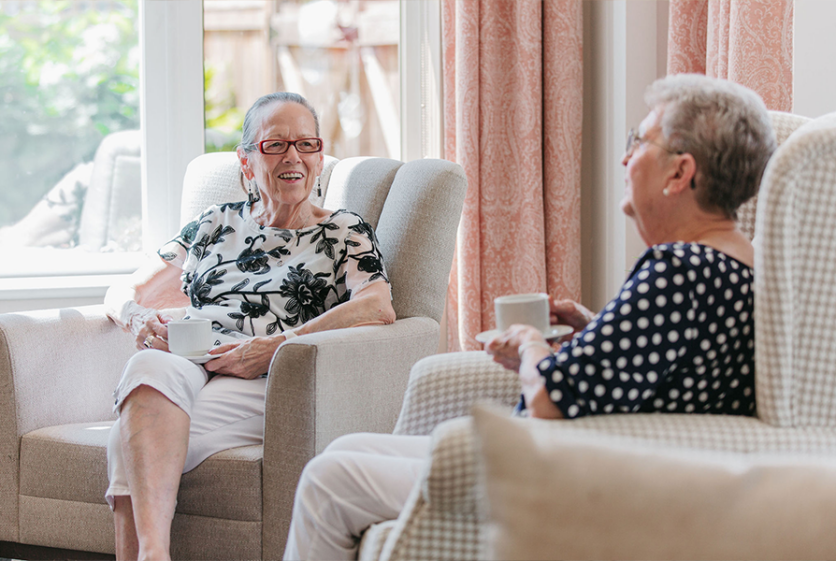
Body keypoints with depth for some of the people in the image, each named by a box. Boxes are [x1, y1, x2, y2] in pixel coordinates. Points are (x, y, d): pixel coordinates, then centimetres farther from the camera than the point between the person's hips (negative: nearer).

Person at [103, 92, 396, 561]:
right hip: (182, 367, 3)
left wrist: (273, 347, -14)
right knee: (151, 367, -39)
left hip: (263, 385, -3)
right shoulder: (216, 224, 29)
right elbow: (124, 294, 31)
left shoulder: (345, 232, 18)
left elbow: (379, 308, -4)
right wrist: (140, 319, 2)